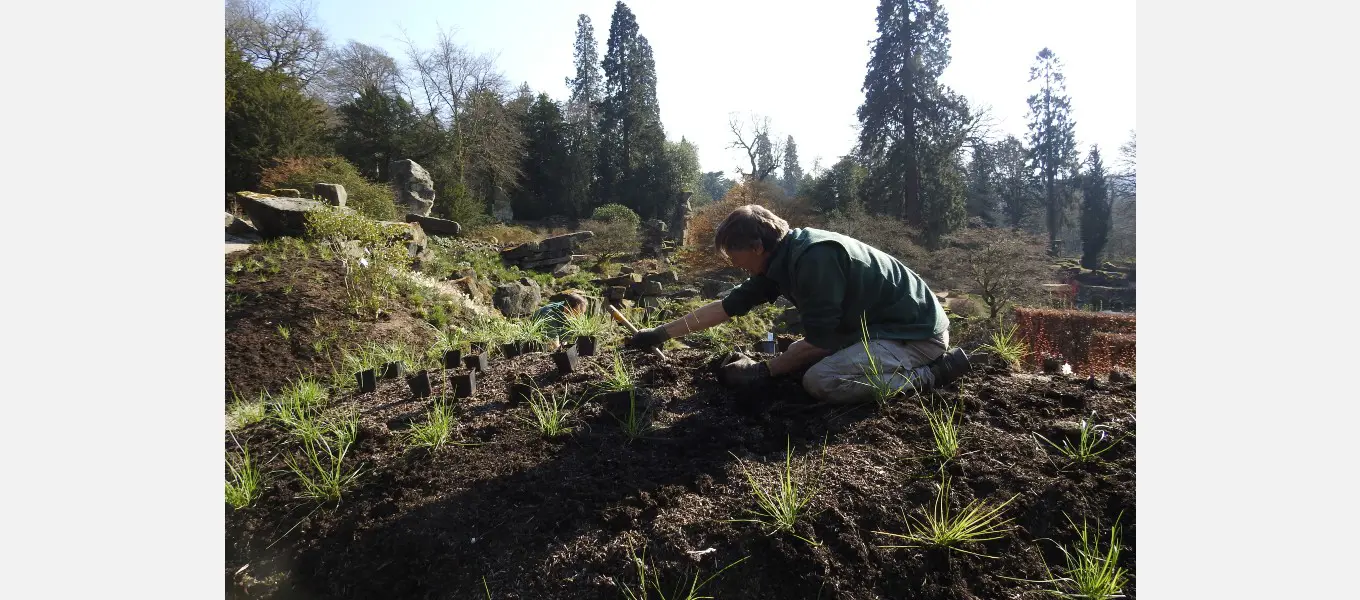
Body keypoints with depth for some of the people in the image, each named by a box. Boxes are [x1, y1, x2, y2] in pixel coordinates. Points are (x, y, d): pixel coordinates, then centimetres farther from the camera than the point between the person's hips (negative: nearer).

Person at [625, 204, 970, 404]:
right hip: (875, 324, 9)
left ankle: (932, 372, -9)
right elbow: (728, 306, 8)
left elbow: (819, 341, -23)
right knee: (798, 357, 17)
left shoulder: (814, 257, -28)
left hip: (916, 331, -9)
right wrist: (662, 333, 9)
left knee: (819, 381, -25)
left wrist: (763, 371, -12)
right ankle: (914, 364, 16)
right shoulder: (779, 260, 1)